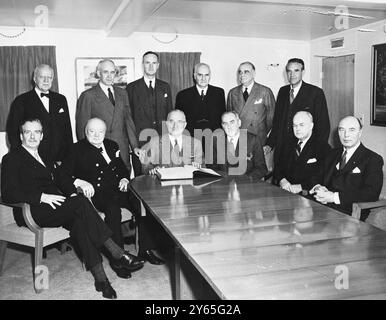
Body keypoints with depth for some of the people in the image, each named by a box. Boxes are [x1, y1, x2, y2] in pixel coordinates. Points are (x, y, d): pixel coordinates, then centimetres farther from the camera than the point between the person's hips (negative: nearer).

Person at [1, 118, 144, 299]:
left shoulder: (44, 158, 27)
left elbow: (58, 180, 22)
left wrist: (72, 193, -2)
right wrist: (42, 197, -20)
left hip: (56, 205, 6)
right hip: (34, 212, -6)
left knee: (79, 220, -29)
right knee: (80, 203, -31)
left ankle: (99, 276, -35)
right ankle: (117, 254, -32)